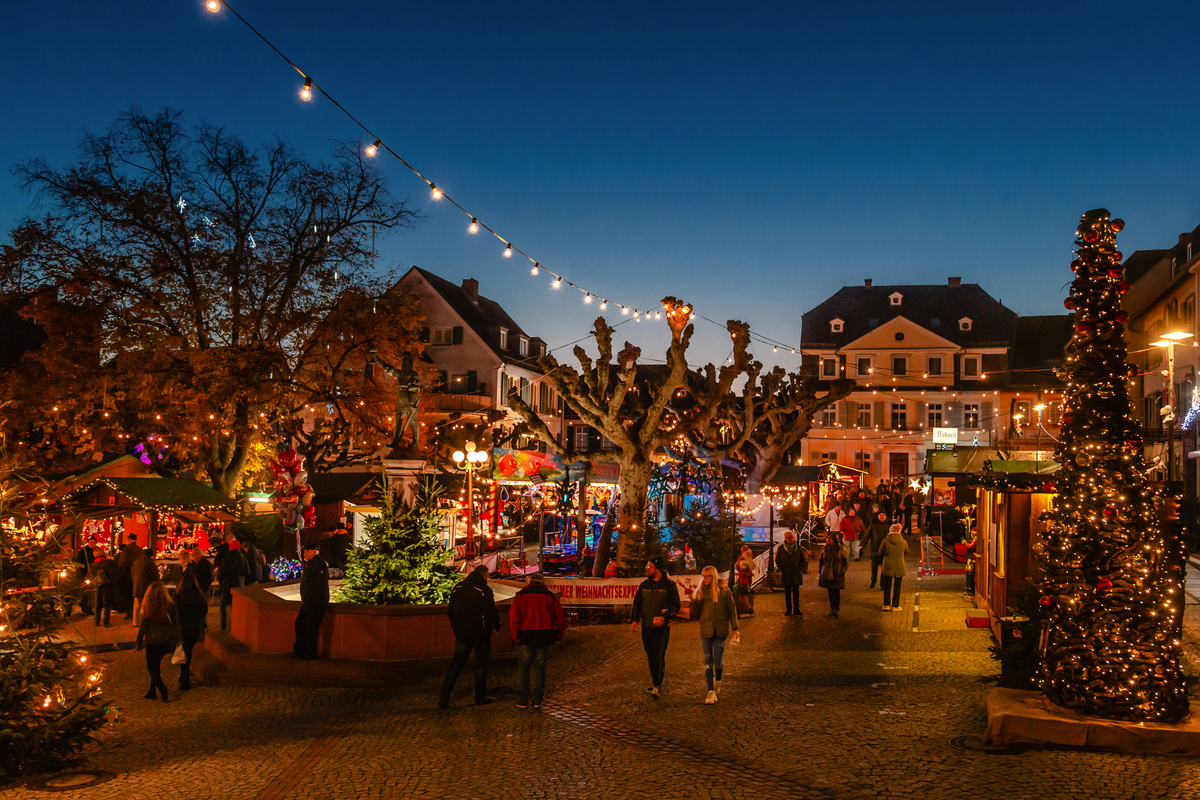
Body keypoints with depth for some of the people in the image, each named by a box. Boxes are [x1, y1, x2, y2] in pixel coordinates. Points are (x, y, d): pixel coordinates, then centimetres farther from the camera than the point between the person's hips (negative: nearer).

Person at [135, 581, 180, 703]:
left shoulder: (148, 606, -13)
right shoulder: (170, 605, -4)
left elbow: (143, 625, -8)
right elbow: (176, 623, 0)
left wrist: (139, 642, 4)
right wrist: (176, 639, 10)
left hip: (153, 640, -4)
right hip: (167, 640, 4)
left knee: (152, 666, 9)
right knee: (156, 664, 20)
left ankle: (162, 687, -10)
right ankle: (152, 691, 24)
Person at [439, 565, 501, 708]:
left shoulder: (457, 589, 7)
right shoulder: (484, 590, -12)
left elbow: (451, 611, 13)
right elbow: (491, 612, -15)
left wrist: (456, 629, 22)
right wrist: (497, 625, 3)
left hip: (462, 633, 5)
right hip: (481, 634, -4)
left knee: (456, 665, 6)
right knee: (481, 665, 9)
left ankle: (444, 696, -4)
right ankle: (480, 697, 16)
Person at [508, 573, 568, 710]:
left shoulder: (521, 595, 3)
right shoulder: (551, 596, 9)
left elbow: (514, 616, -8)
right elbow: (560, 617, 6)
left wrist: (515, 636, -4)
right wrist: (558, 636, 12)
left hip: (526, 637, -2)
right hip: (544, 638, 2)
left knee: (523, 668, 8)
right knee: (540, 668, 10)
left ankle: (522, 700, 8)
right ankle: (537, 700, 9)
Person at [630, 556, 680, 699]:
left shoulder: (669, 585, -4)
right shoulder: (644, 584, 9)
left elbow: (676, 606, -3)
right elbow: (637, 603, 15)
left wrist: (664, 617, -18)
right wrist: (635, 620, 2)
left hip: (662, 627, -5)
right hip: (646, 627, 5)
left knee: (659, 656, -9)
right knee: (650, 656, 10)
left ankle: (657, 686, -8)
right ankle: (655, 682, 22)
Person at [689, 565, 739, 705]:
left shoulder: (723, 589, -2)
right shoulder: (701, 591, 4)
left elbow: (732, 609, 4)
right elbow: (696, 614, 7)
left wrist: (735, 628, 2)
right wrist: (693, 603, -12)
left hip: (720, 630, -2)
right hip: (706, 629, 2)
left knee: (718, 659, -1)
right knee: (708, 660, -1)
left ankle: (718, 681, 30)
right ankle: (711, 692, 2)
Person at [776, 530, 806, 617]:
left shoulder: (798, 547, 5)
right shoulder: (781, 548, 3)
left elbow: (803, 559, 12)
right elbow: (777, 560, 8)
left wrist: (800, 568, -1)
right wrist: (781, 568, -4)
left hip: (796, 573, 0)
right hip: (786, 574, 0)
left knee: (796, 592, 0)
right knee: (787, 592, 3)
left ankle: (796, 610, 5)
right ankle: (788, 610, 9)